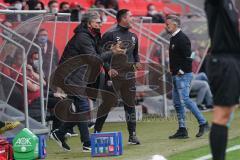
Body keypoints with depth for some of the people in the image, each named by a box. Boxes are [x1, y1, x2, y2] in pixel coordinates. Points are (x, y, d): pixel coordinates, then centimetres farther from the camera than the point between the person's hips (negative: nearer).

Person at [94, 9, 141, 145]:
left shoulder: (133, 36, 14)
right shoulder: (110, 35, -6)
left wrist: (137, 62, 5)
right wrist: (108, 68, -17)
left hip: (129, 75, 6)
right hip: (113, 75, -6)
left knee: (130, 104, 6)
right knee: (107, 103, -4)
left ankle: (132, 135, 11)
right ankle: (96, 132, 6)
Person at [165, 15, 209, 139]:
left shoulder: (182, 38, -13)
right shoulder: (173, 38, 18)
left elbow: (188, 56, -20)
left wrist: (181, 70, -18)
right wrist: (173, 69, 12)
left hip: (183, 75, -10)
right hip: (176, 76, 10)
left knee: (184, 100, -16)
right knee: (177, 102, 8)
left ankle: (203, 123, -8)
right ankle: (182, 130, 10)